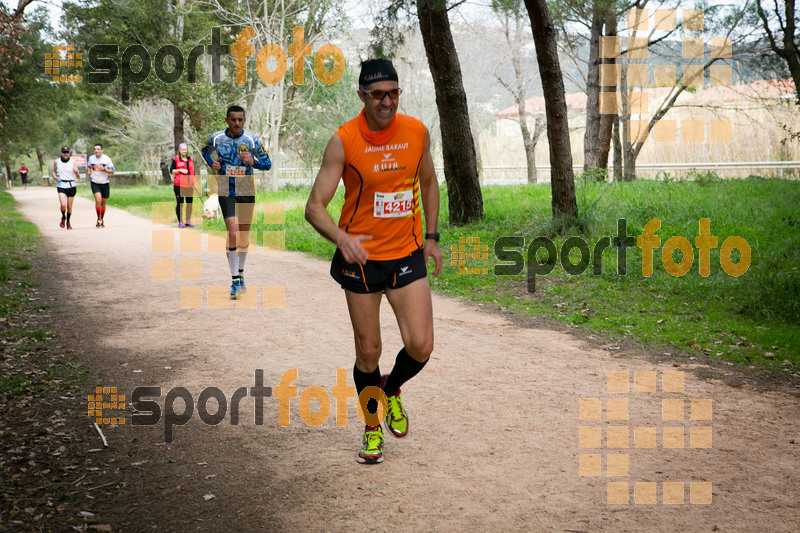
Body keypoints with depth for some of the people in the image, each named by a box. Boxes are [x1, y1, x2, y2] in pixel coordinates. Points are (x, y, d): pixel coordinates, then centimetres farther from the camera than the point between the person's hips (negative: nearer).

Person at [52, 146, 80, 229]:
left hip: (71, 186, 1)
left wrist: (77, 172, -24)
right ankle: (63, 217, 12)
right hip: (61, 186, -1)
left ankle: (68, 222, 30)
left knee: (69, 207, 6)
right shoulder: (56, 162, 1)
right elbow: (53, 171, 16)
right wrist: (55, 177, -6)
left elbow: (78, 178, -1)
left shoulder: (73, 163, -1)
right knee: (63, 205, -18)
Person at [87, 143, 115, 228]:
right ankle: (98, 219, -9)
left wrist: (103, 169, -21)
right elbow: (88, 166, 20)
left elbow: (112, 171, -6)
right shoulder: (91, 158, 0)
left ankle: (102, 219, 30)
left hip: (104, 183, 0)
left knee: (103, 202, 10)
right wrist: (88, 171, -2)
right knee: (98, 200, -21)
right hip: (95, 183, 0)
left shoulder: (106, 159, -7)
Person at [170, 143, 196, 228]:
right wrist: (180, 170, -15)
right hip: (179, 185, -4)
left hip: (189, 185, 4)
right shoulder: (176, 160, 3)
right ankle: (180, 222, 4)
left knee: (189, 203, 3)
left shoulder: (190, 160, 17)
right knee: (179, 203, -2)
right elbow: (171, 171, -1)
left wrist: (193, 184, 18)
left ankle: (188, 221, 11)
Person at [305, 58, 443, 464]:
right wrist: (342, 238, -34)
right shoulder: (343, 140, -12)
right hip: (360, 256, -2)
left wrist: (431, 237, 12)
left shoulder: (417, 132, -2)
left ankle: (391, 389, 27)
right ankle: (372, 427, 30)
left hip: (407, 255, 2)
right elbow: (315, 206, -15)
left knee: (421, 347, -7)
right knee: (368, 352, 5)